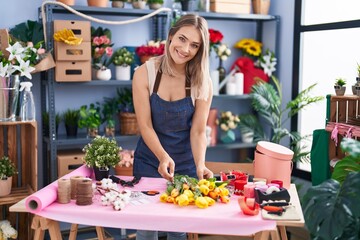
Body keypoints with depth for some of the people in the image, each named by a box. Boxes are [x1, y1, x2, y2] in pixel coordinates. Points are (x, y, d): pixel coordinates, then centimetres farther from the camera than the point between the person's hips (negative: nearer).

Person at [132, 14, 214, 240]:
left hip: (186, 163, 1)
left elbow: (198, 131, -12)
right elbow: (145, 125, -15)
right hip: (149, 160, 0)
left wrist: (200, 165, -28)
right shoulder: (145, 73, -14)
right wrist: (163, 157, -30)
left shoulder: (203, 83, -12)